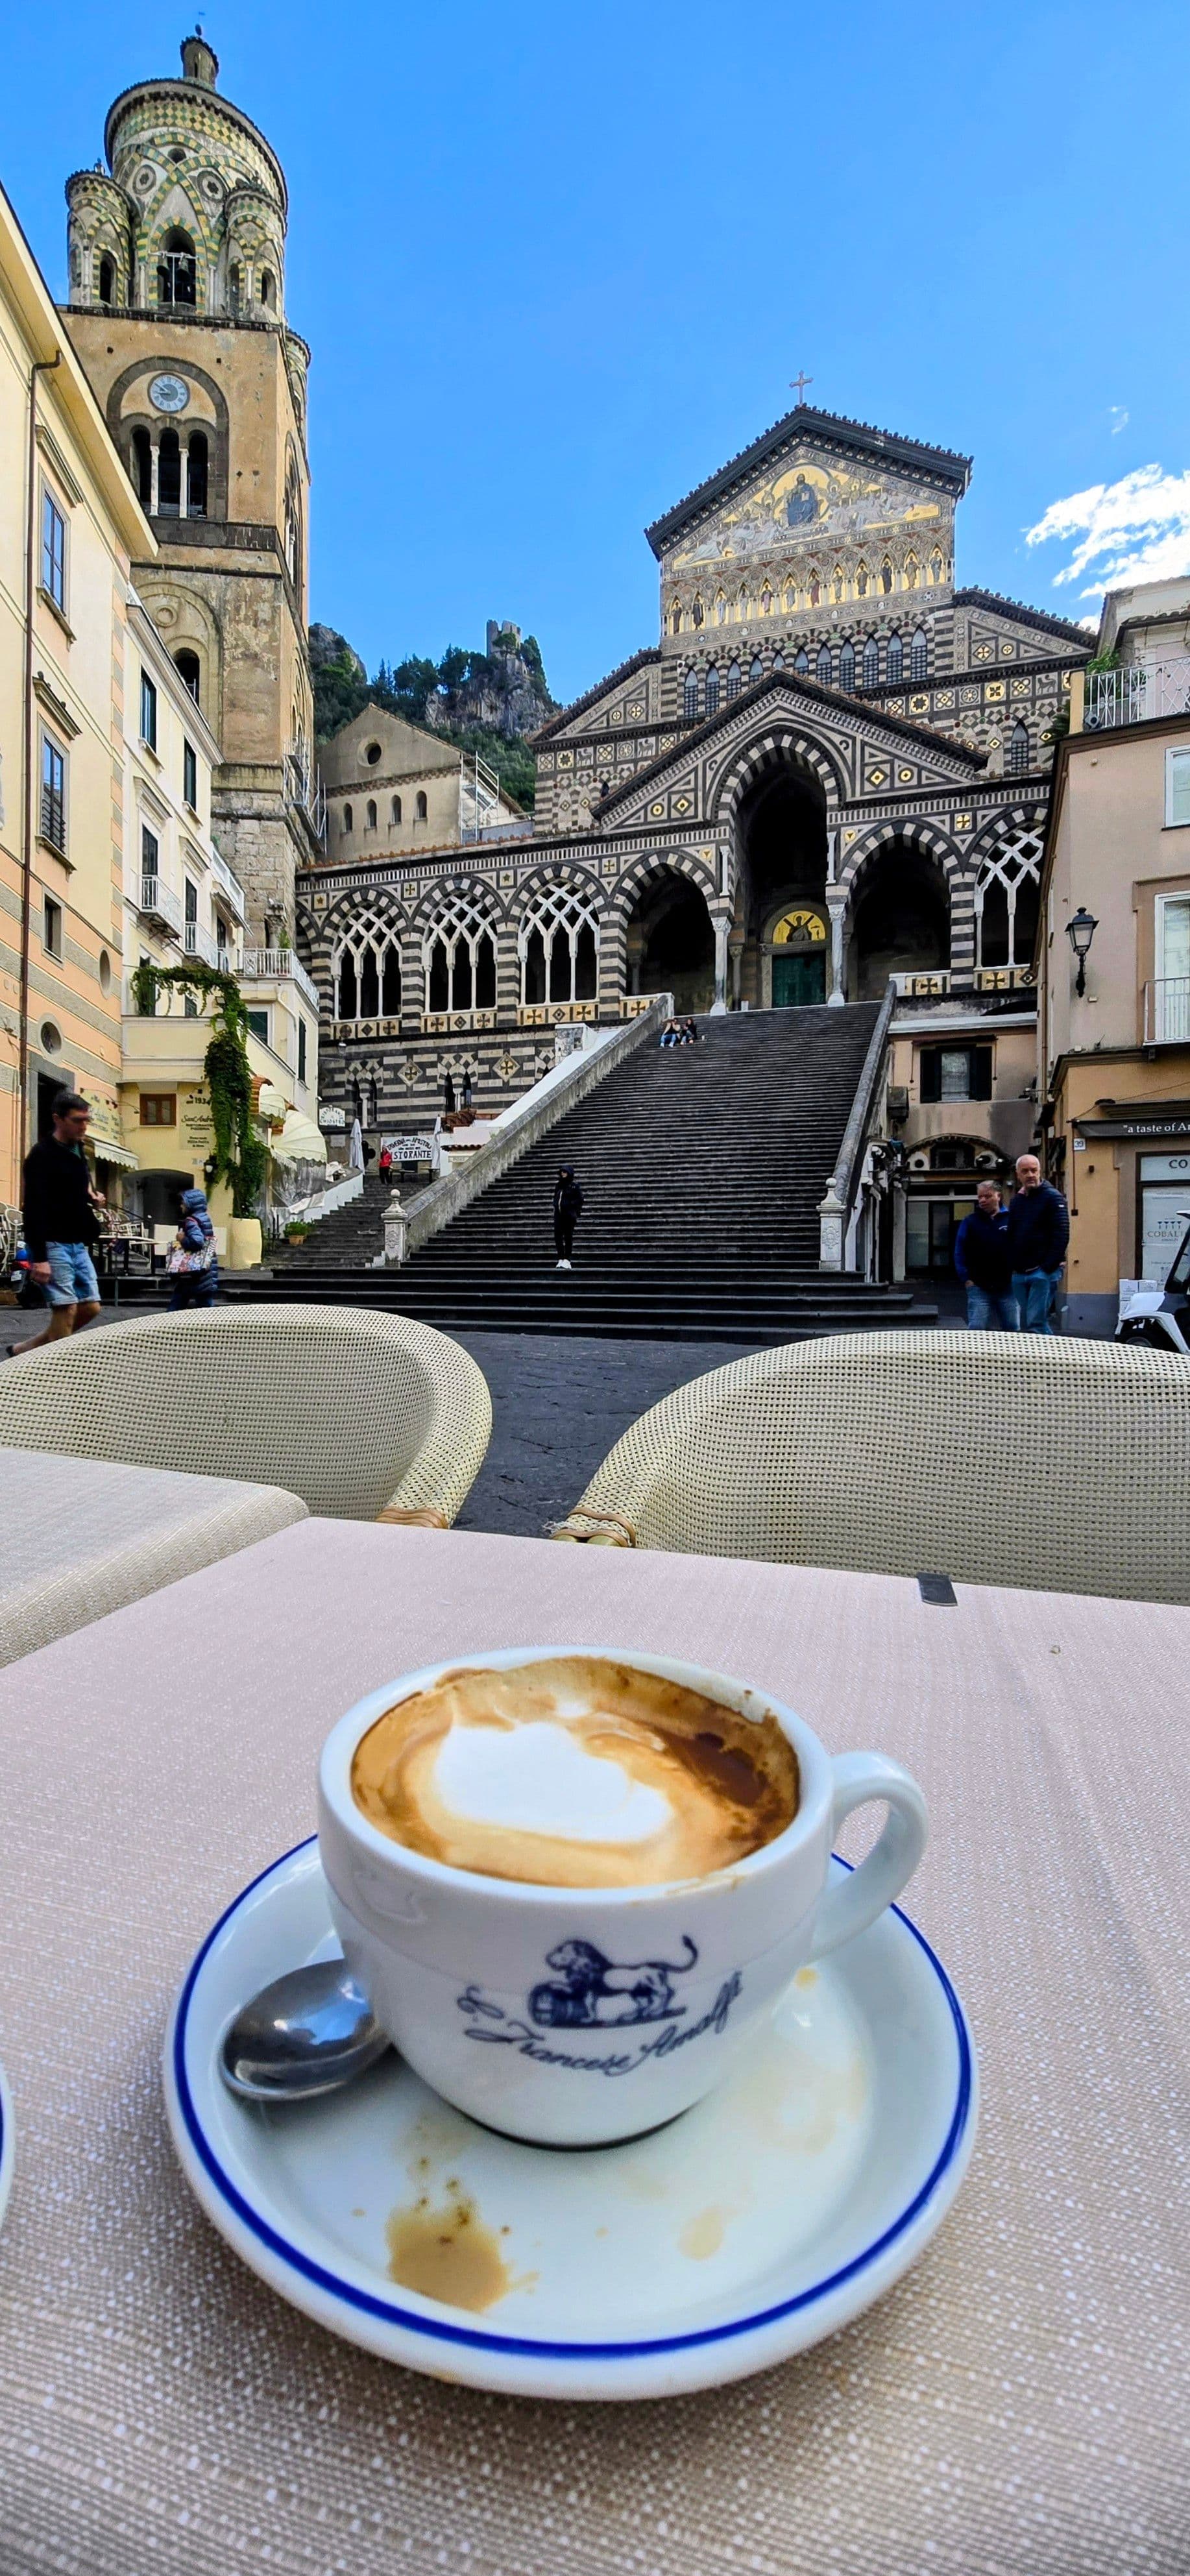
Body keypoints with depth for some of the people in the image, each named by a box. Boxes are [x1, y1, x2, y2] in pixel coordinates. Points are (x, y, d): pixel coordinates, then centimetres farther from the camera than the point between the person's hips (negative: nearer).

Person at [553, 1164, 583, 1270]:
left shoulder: (574, 1185, -2)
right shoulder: (559, 1185, 14)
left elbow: (580, 1199, -6)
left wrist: (569, 1204, -15)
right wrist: (556, 1205, 5)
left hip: (569, 1214, -5)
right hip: (558, 1213, 5)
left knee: (568, 1237, 0)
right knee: (558, 1235, -2)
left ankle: (567, 1260, 4)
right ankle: (561, 1259, 3)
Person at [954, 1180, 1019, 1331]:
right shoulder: (970, 1222, 4)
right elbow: (960, 1253, 2)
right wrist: (967, 1279, -5)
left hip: (1007, 1286, 1)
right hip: (979, 1288, -1)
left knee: (1013, 1330, 9)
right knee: (977, 1330, -3)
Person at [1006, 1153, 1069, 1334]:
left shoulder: (1052, 1197, -4)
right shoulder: (1017, 1201, 17)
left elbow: (1061, 1235, -12)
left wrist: (1048, 1267, -18)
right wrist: (1012, 1265, 9)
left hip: (1043, 1272, -7)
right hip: (1019, 1274, 7)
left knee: (1035, 1324, -12)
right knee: (1026, 1324, 9)